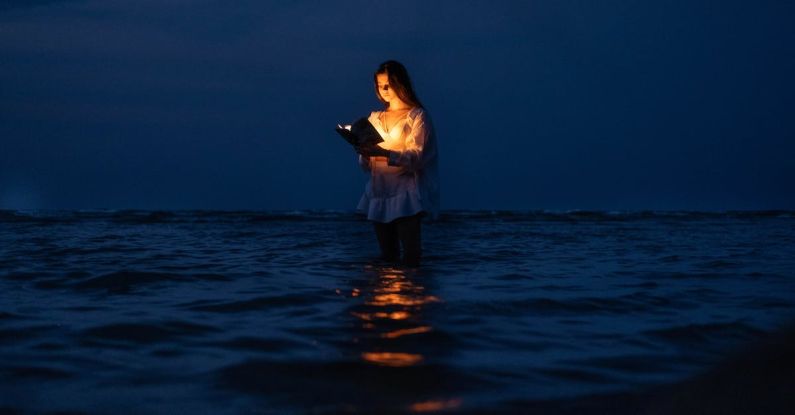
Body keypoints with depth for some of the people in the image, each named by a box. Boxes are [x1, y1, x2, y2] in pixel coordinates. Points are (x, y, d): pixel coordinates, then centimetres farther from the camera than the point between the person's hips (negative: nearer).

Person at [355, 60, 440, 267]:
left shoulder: (417, 116, 0)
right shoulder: (375, 118, 16)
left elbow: (417, 157, -14)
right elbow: (366, 166, 13)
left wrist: (383, 153, -28)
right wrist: (364, 153, -11)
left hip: (405, 195, -5)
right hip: (378, 192, 5)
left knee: (411, 257, -9)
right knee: (387, 257, 7)